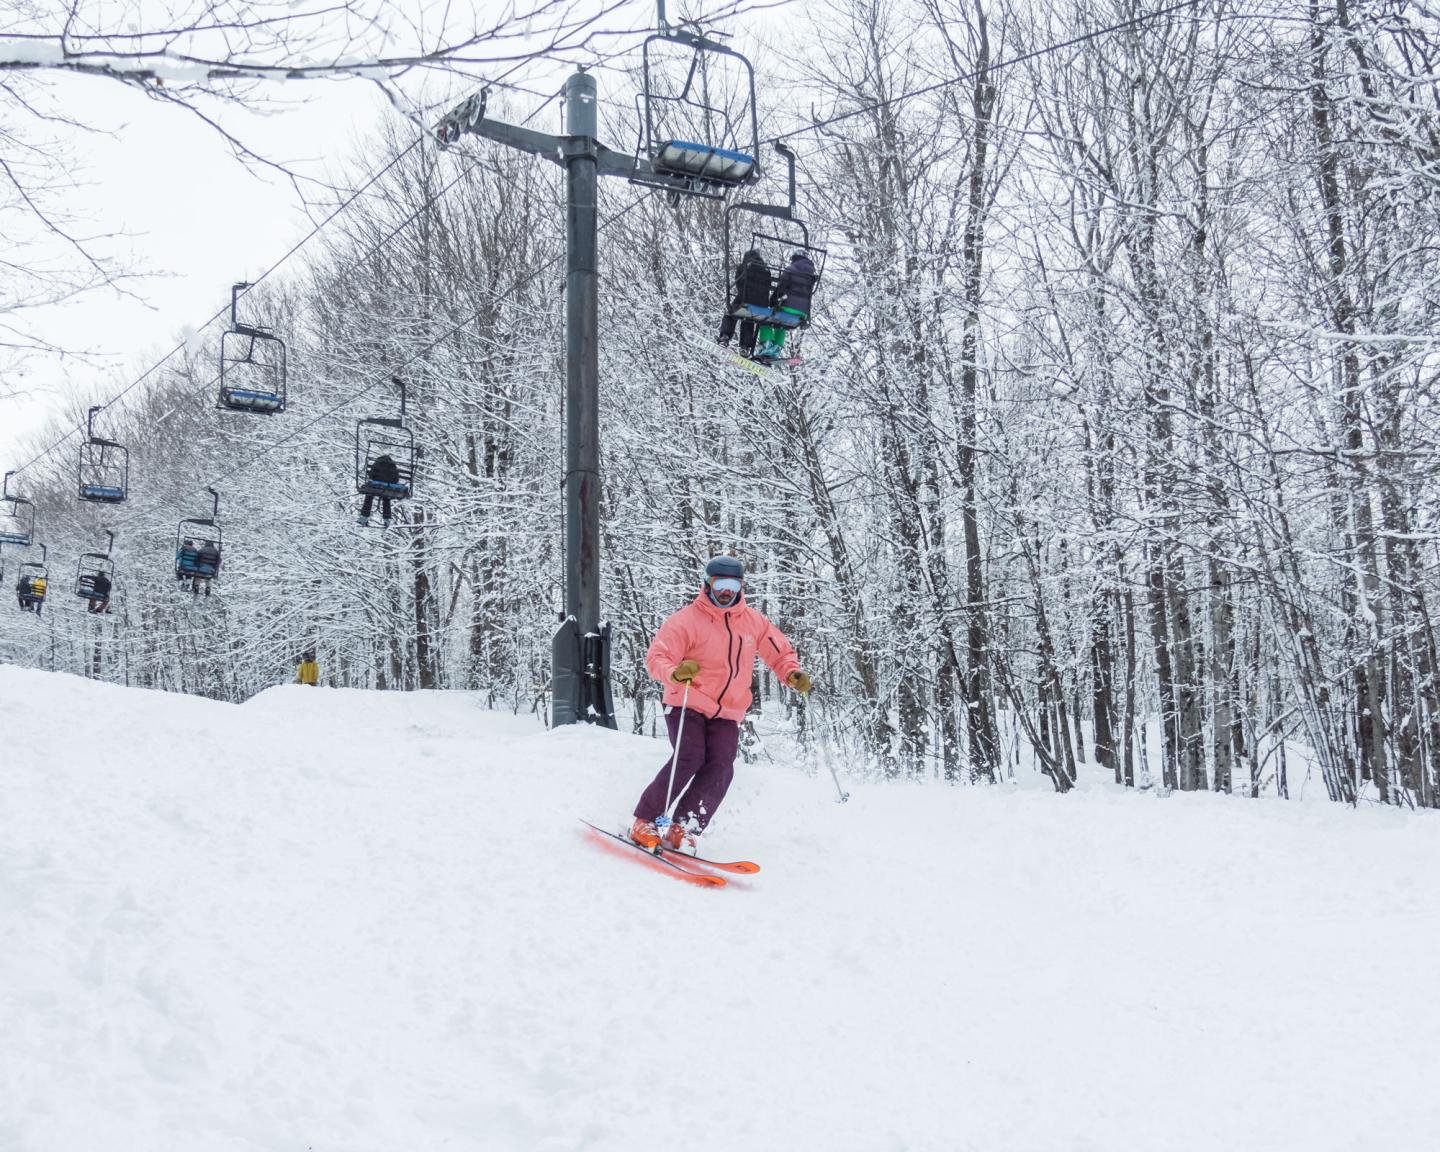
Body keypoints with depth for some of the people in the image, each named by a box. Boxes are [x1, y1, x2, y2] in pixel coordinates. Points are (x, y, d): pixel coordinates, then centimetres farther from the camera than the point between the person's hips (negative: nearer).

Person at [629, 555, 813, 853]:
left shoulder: (753, 621, 6)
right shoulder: (688, 619, -8)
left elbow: (781, 652, 17)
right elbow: (657, 657, -12)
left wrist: (792, 674, -4)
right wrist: (675, 673, -34)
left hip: (727, 714, 4)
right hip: (687, 705, -4)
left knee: (720, 768, -17)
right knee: (689, 759, -23)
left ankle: (683, 830, -17)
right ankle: (645, 822, -14)